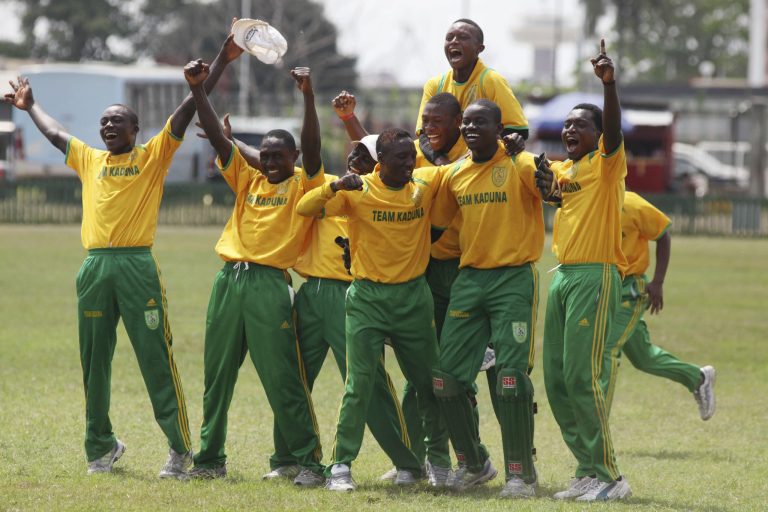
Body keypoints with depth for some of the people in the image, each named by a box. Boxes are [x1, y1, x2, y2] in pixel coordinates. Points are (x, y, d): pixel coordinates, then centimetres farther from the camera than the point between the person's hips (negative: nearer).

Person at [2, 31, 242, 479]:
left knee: (157, 358, -8)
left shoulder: (153, 157, 6)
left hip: (137, 265, -5)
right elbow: (54, 132, 36)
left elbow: (188, 108, 2)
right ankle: (102, 446, 19)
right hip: (95, 268, 5)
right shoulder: (89, 159, 19)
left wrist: (221, 63, -2)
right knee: (95, 362, 8)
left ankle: (181, 449, -6)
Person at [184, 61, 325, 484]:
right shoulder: (247, 180, 15)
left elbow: (311, 145, -14)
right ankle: (210, 458, 18)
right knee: (217, 377, 9)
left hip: (269, 284, -6)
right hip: (229, 280, 6)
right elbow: (216, 136, 9)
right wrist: (197, 89, -1)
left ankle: (308, 461, -4)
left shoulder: (303, 184, 3)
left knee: (283, 379, -7)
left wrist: (308, 96, -26)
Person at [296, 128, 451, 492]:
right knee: (359, 383, -8)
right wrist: (336, 186, -32)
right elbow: (304, 208, -15)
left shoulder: (426, 182, -2)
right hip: (368, 299, -3)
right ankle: (341, 466, -2)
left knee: (429, 383, 12)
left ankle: (439, 459, 28)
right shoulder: (358, 191, -10)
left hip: (414, 297, 3)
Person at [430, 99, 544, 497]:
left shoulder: (519, 166, -8)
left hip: (514, 279, -6)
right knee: (447, 375, 4)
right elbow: (436, 222, 21)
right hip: (468, 280, 6)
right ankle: (474, 464, 22)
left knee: (511, 375, -12)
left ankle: (521, 474, -3)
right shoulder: (454, 174, 9)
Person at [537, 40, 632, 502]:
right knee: (557, 380, 6)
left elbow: (613, 127, -22)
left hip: (596, 276, -8)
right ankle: (589, 471, 13)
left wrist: (609, 85, -38)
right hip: (562, 275, 8)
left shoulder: (606, 162, -5)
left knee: (581, 376, -14)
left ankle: (609, 476, -10)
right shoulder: (562, 170, 18)